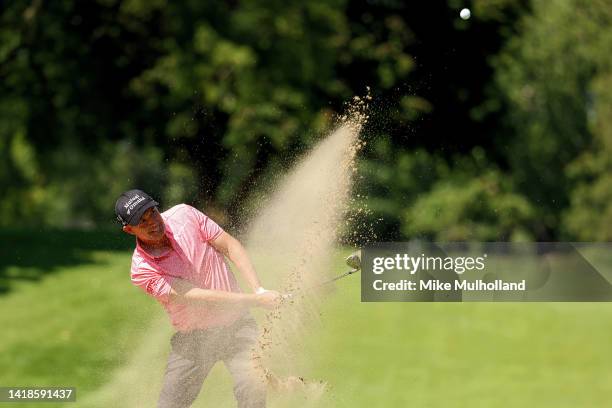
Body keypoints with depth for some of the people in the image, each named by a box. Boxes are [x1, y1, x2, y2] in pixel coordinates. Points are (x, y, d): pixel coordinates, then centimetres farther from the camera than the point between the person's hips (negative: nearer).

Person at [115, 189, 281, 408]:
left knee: (252, 386, -22)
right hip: (192, 338, -1)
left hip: (235, 323, 1)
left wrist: (259, 289, -18)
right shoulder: (142, 270, -17)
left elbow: (230, 246, -4)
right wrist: (256, 300, -28)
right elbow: (197, 296, -23)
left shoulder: (184, 215, -9)